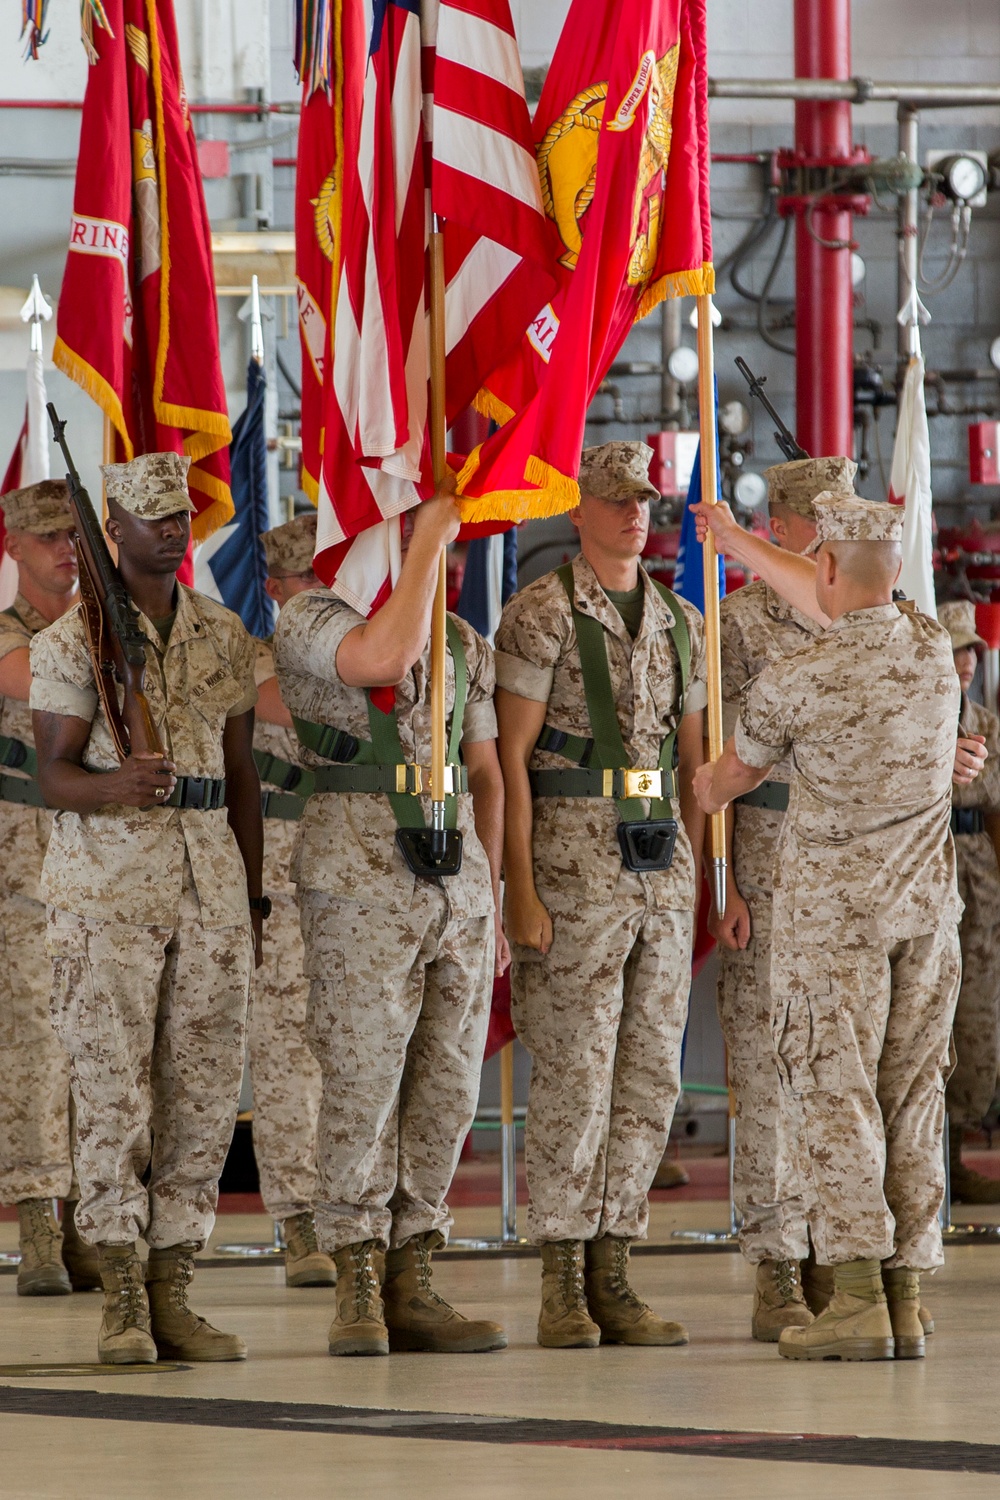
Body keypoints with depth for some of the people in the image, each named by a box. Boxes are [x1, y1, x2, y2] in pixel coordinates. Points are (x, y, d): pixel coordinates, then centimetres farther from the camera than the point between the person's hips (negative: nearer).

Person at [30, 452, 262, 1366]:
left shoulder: (225, 637, 12)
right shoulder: (71, 641, -2)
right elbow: (56, 777, -6)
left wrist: (253, 903, 14)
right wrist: (116, 785, -29)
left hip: (210, 880, 4)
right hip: (107, 886, -4)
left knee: (204, 1093, 2)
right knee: (112, 1092, -5)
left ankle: (172, 1297, 8)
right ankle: (123, 1305, -1)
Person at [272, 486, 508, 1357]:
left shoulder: (466, 646, 16)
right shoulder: (312, 621, -4)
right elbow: (385, 656, -26)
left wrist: (492, 900, 16)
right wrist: (427, 538, -18)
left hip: (458, 885, 6)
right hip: (361, 886, -6)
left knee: (446, 1089, 5)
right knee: (363, 1085, -6)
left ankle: (412, 1288, 10)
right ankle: (358, 1294, 0)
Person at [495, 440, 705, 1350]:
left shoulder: (681, 622, 14)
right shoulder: (542, 615, -5)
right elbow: (510, 758, -8)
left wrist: (691, 880, 11)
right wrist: (520, 889, -15)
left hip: (661, 866, 6)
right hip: (574, 860, -6)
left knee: (650, 1076, 5)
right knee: (573, 1074, -6)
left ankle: (613, 1274, 11)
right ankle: (562, 1286, -1)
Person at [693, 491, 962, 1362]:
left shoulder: (795, 684, -14)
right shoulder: (934, 648, 1)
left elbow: (732, 776, 7)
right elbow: (837, 606, 22)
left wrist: (699, 792, 32)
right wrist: (739, 545, 35)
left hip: (832, 906, -5)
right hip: (926, 905, 5)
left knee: (834, 1099, -4)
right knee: (911, 1100, 6)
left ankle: (857, 1299, -14)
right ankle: (906, 1301, 4)